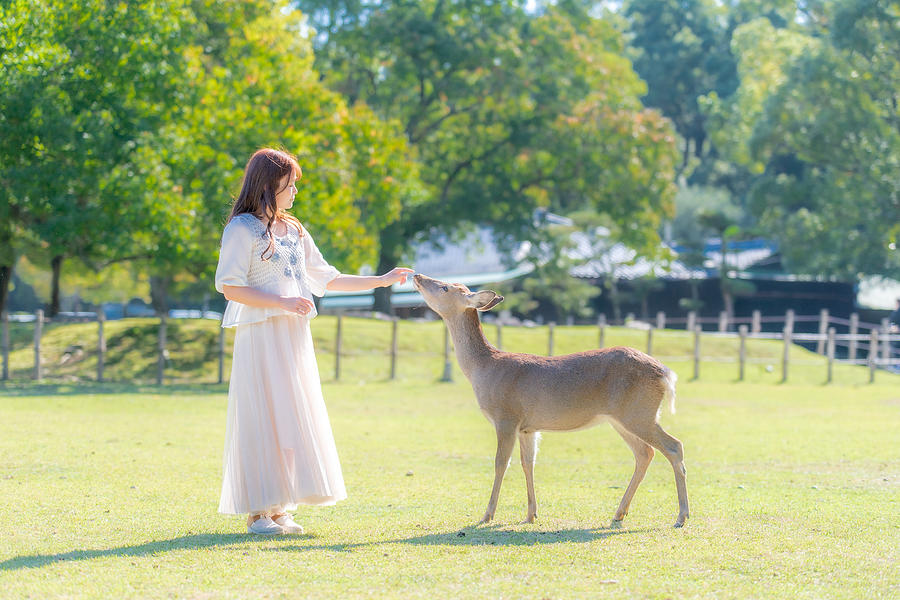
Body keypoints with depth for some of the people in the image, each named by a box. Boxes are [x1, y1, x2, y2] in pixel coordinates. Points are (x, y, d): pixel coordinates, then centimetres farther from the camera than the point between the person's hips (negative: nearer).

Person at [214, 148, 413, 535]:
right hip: (261, 338, -7)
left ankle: (279, 509, 7)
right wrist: (282, 303, -18)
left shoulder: (294, 231, 18)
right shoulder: (243, 228, -5)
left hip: (295, 339, 7)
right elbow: (230, 286, -12)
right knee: (261, 418, -8)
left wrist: (382, 281, 17)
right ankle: (257, 513, -5)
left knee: (292, 418, 4)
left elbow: (326, 279, 21)